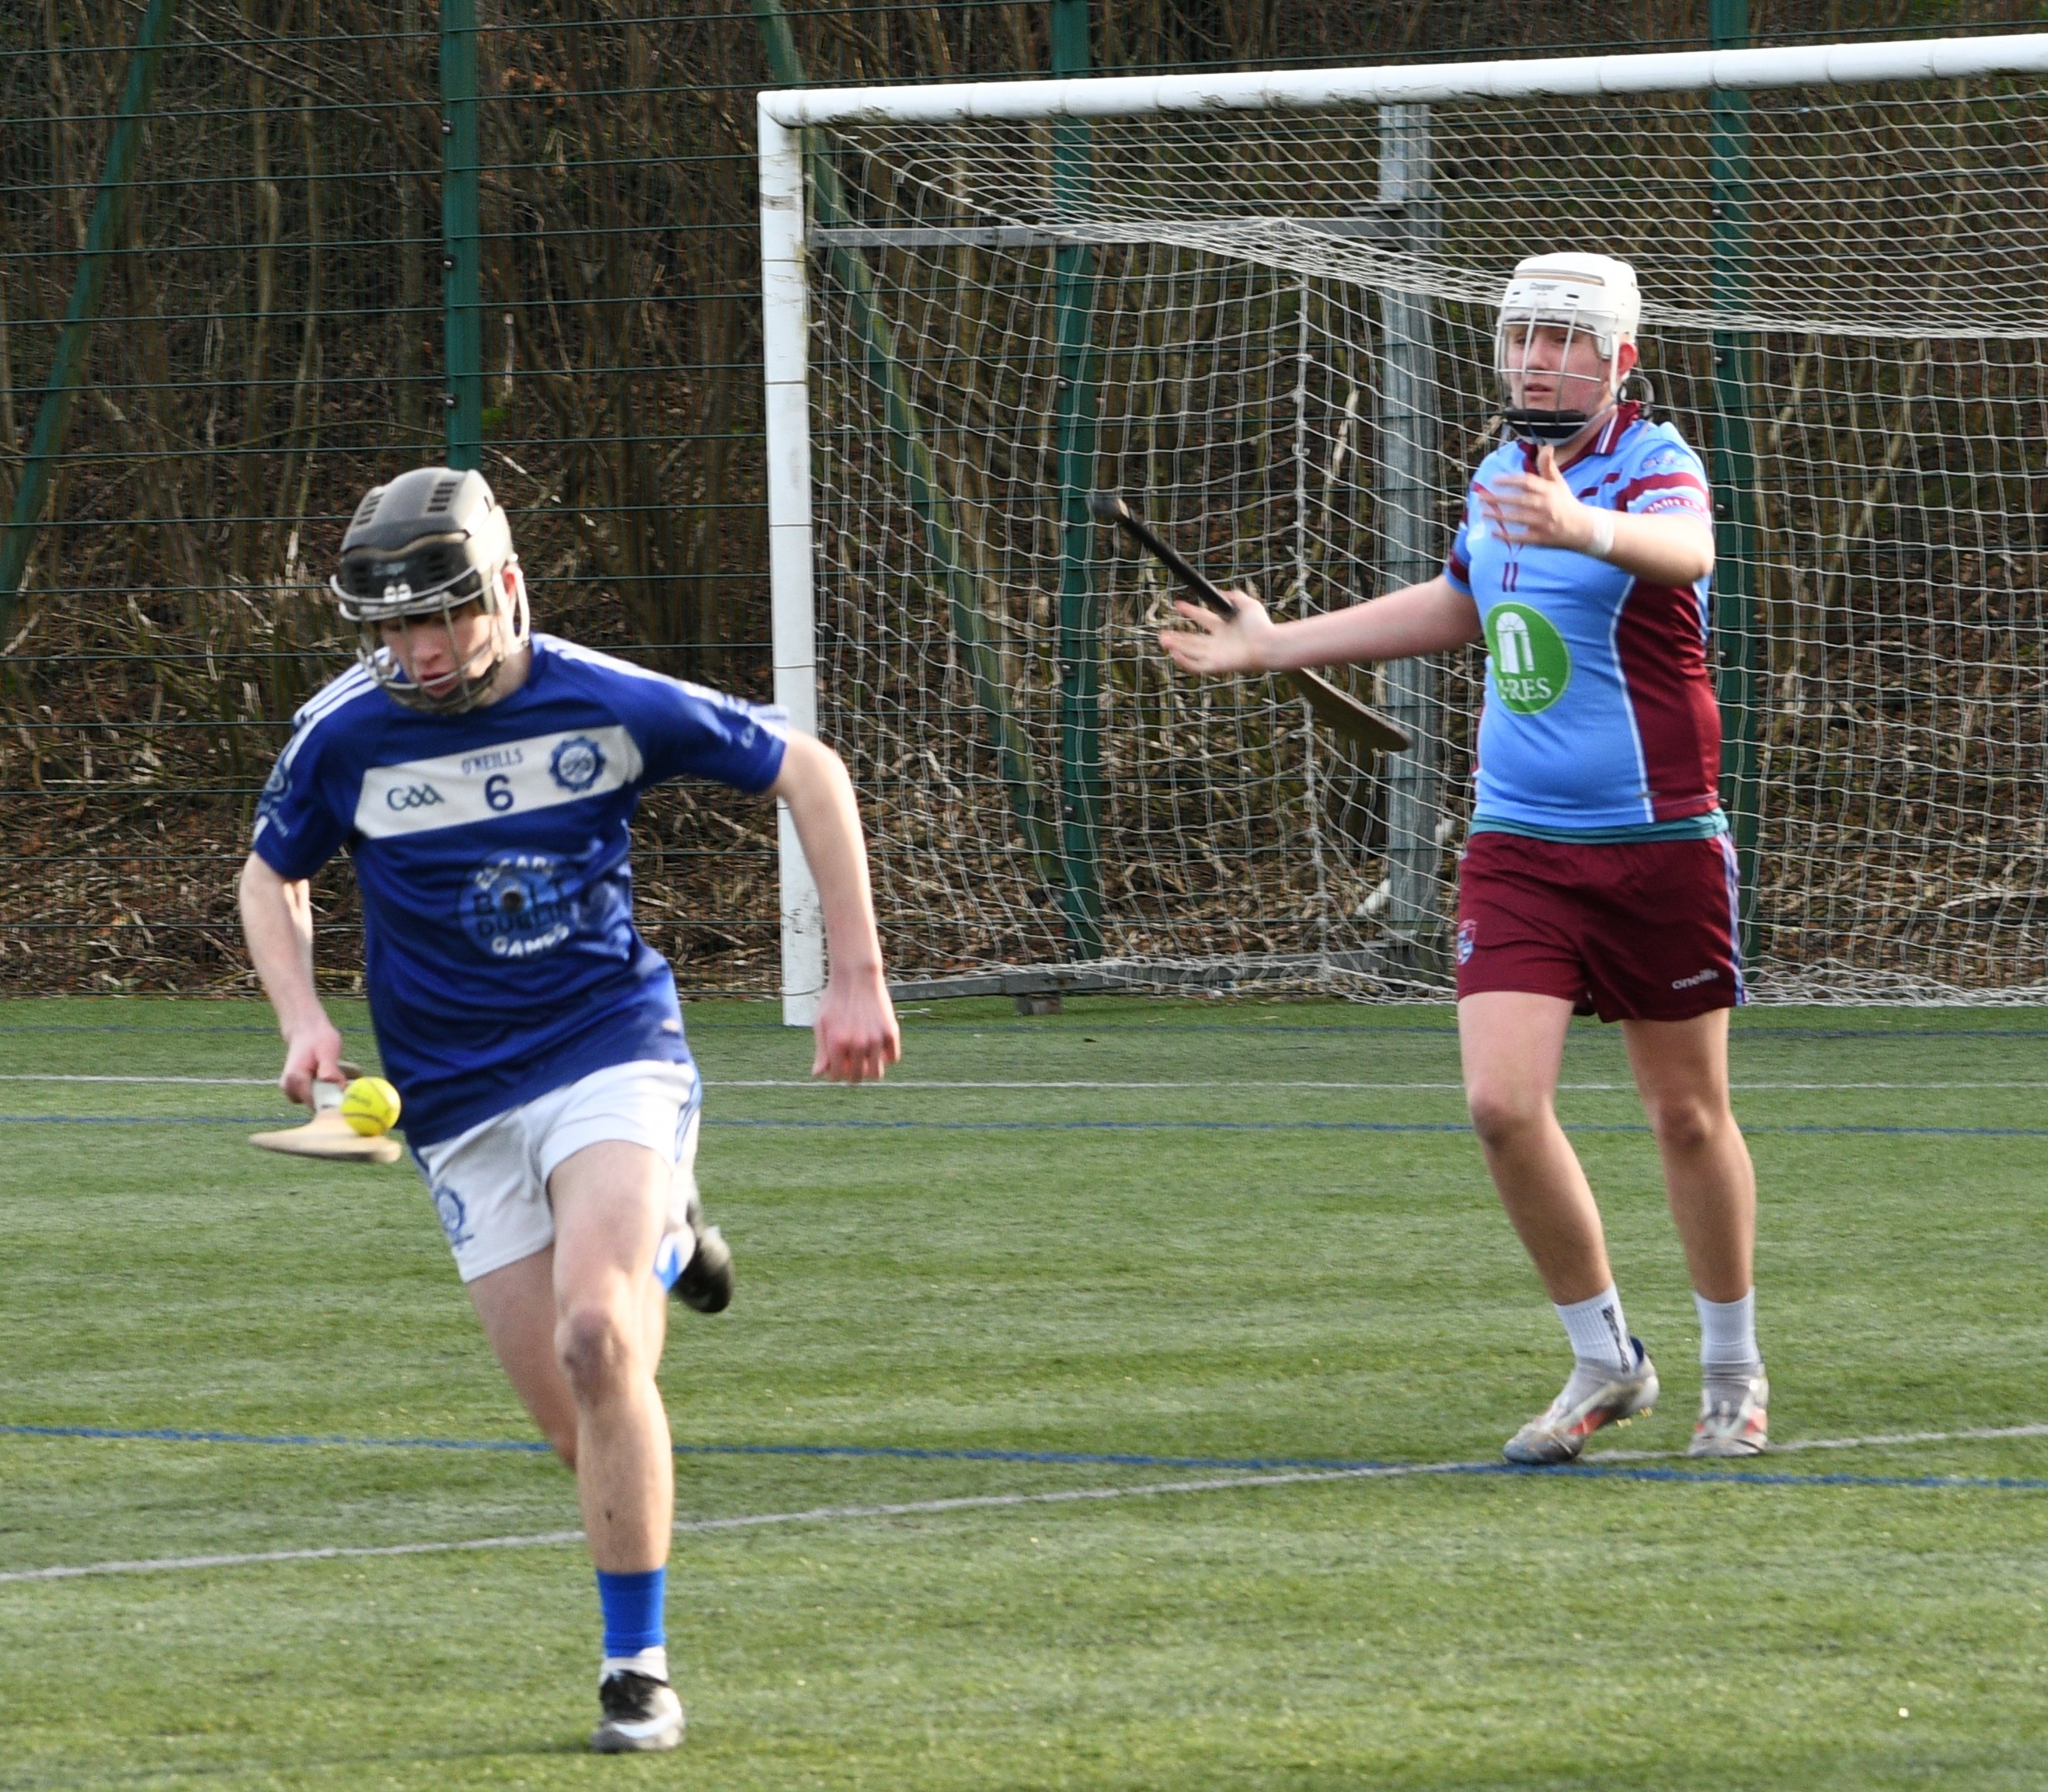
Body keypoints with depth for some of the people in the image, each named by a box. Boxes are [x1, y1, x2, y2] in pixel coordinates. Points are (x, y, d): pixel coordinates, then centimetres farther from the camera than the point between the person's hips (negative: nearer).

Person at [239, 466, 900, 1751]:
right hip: (464, 1105, 3)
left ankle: (639, 1668, -16)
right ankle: (660, 1240, 35)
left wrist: (859, 978, 2)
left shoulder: (605, 704, -8)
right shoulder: (344, 737, -4)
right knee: (582, 1433, -2)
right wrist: (302, 1016, -3)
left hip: (615, 1054, -3)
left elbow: (807, 771, 4)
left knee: (595, 1338, -26)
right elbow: (274, 875, 16)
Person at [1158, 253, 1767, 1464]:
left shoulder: (1654, 465, -12)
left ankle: (1735, 1373, 26)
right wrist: (1276, 646, 36)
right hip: (1516, 848, 5)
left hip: (1658, 848, -5)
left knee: (1688, 1115, 6)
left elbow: (1684, 548, -38)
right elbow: (1458, 603, 29)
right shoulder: (1502, 477, 8)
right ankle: (1607, 1363, 6)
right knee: (1504, 1103, -10)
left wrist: (1586, 529, -61)